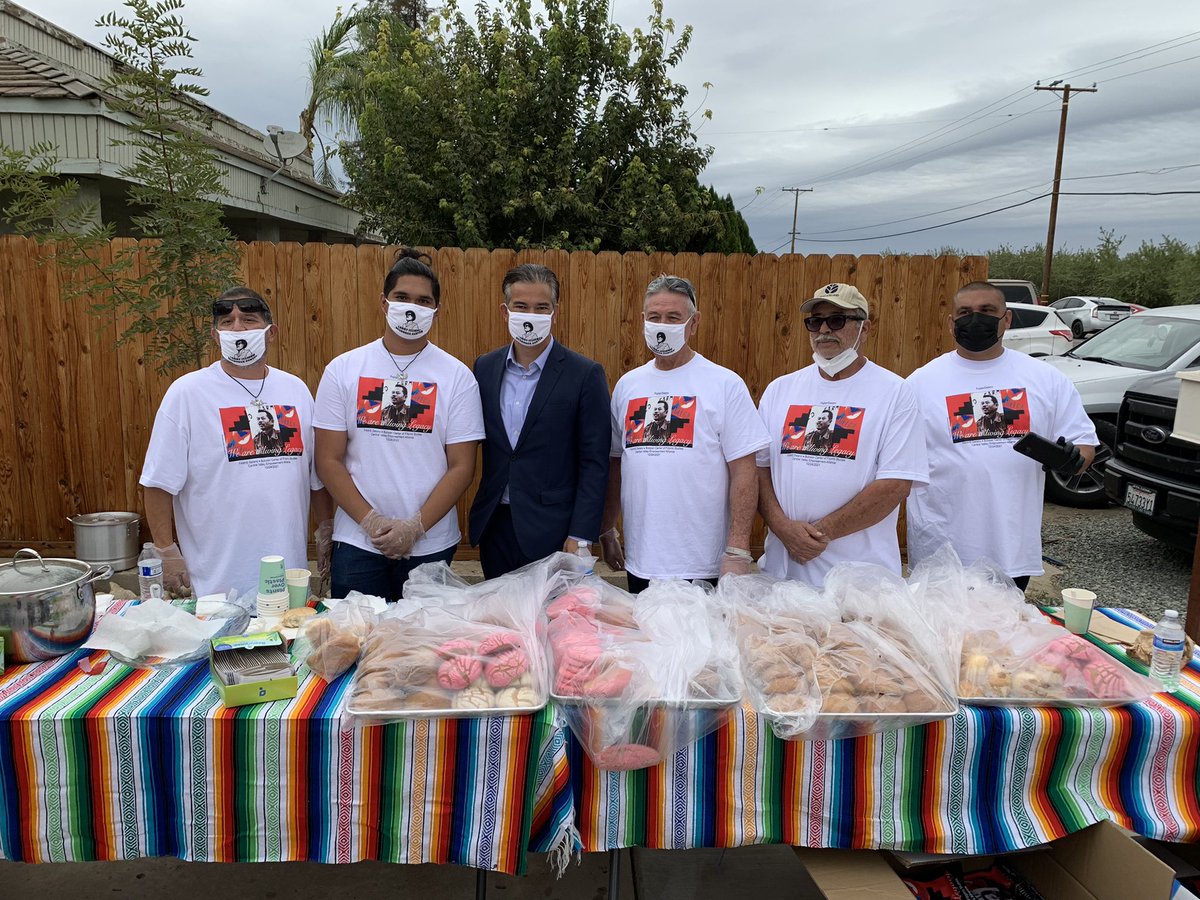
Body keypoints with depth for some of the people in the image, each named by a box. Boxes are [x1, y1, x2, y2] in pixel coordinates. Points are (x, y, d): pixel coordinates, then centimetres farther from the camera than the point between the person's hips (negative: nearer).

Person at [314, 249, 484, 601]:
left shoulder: (457, 377, -1)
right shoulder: (342, 370, 2)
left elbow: (462, 467, -4)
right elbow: (328, 460, 0)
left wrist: (414, 527, -12)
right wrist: (371, 521, -10)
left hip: (431, 546, 0)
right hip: (357, 543, 1)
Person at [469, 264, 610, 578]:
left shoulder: (585, 374, -7)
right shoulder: (484, 368, 6)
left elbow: (594, 463, -8)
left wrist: (581, 536, -12)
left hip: (552, 531, -4)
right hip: (493, 526, 4)